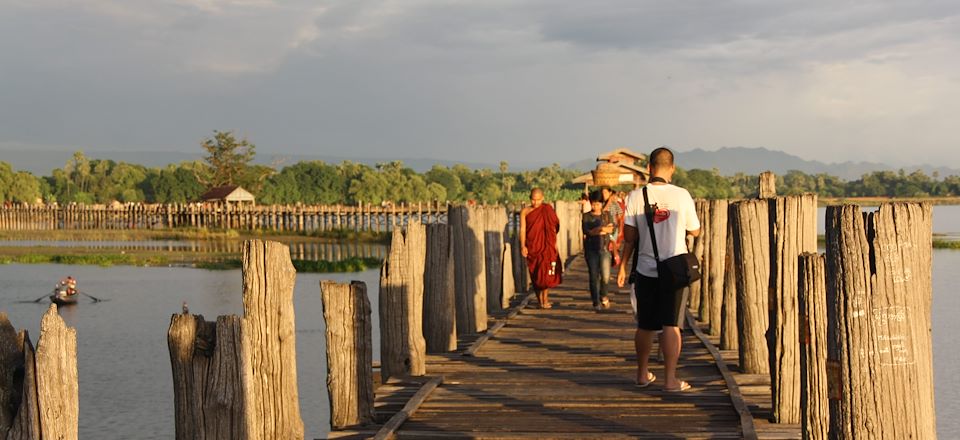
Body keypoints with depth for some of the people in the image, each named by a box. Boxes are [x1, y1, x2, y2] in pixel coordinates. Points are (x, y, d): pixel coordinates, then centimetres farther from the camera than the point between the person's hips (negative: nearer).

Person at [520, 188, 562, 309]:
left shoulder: (547, 209, 4)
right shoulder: (525, 211, 4)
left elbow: (554, 228, 8)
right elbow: (522, 229, -1)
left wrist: (554, 244, 4)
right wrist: (523, 246, -12)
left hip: (546, 246, -1)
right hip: (532, 247, 1)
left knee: (545, 273, -9)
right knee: (535, 275, 4)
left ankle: (545, 300, -1)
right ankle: (540, 300, 11)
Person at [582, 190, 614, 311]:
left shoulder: (607, 215, 11)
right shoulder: (586, 216, 7)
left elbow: (611, 229, -2)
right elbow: (587, 231, -9)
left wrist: (596, 231, -13)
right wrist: (603, 228, -15)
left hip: (604, 248, 0)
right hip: (591, 249, 0)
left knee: (605, 276, -9)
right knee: (594, 277, 0)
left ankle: (603, 296, 18)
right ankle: (596, 303, 9)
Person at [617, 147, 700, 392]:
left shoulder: (636, 196, -4)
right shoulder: (682, 196, -6)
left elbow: (629, 236, -1)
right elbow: (695, 231, 4)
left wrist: (623, 265, 10)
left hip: (645, 270, 2)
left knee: (645, 325, 13)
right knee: (671, 326, -1)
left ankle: (642, 374, 25)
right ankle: (670, 379, -4)